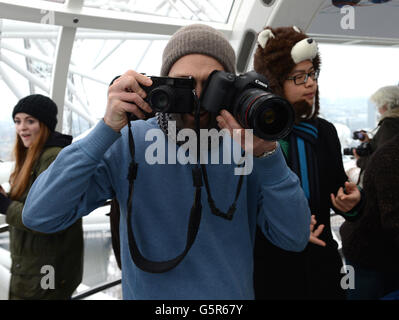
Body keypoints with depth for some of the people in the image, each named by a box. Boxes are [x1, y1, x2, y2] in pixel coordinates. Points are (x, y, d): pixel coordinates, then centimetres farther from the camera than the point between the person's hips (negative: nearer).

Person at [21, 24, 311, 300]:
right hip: (148, 293, -1)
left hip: (235, 293, 1)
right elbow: (39, 216, -21)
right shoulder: (127, 144, -15)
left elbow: (294, 239, -16)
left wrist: (267, 154, -29)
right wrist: (108, 129, -28)